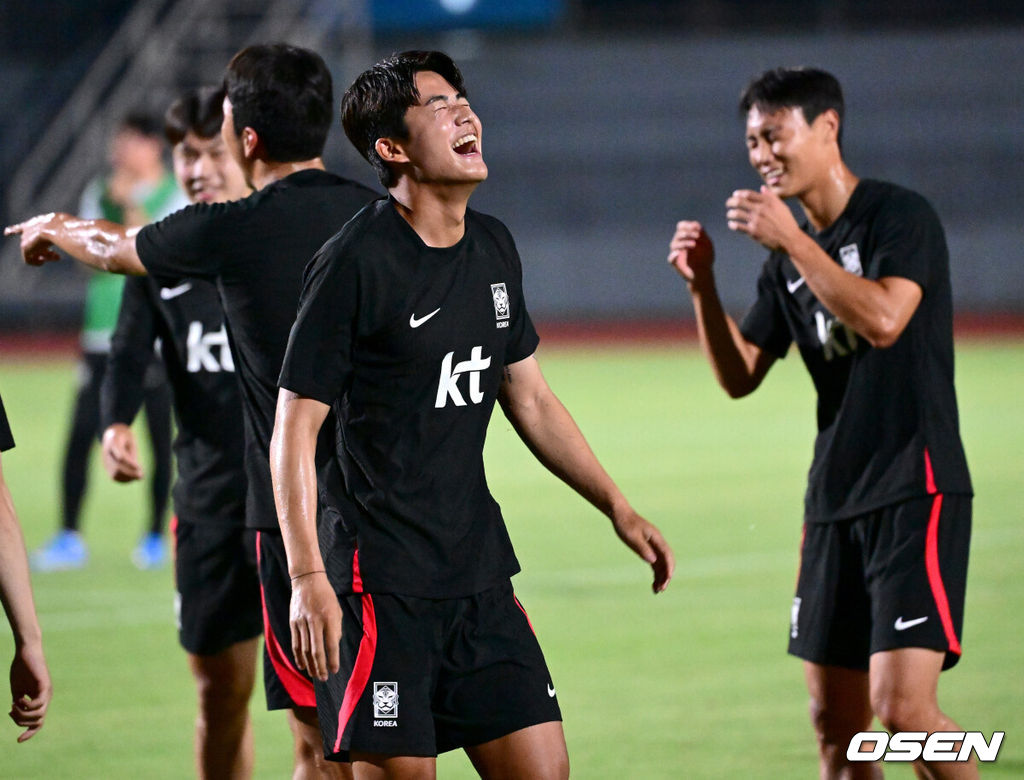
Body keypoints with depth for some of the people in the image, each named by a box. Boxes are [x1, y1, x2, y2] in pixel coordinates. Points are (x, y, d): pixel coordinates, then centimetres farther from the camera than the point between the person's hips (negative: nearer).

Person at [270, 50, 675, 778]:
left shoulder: (494, 248, 10)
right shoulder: (356, 261, -12)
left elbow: (530, 399, 21)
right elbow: (295, 428, -13)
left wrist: (618, 508, 18)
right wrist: (308, 578, -20)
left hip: (478, 570, 7)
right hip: (381, 579, -7)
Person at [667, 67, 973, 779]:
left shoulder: (901, 216, -7)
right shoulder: (789, 257, 14)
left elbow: (883, 319, -24)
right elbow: (739, 376, 15)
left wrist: (792, 241, -21)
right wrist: (702, 285, 2)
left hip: (916, 493, -8)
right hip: (834, 504, 8)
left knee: (904, 705, -19)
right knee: (836, 719, 7)